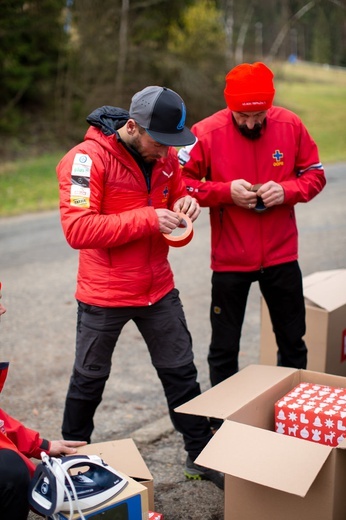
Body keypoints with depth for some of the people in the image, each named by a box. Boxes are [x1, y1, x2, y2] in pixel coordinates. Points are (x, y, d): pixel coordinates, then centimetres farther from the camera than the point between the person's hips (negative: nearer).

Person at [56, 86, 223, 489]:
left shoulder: (164, 154, -1)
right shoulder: (88, 158, -21)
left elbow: (177, 190, 14)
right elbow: (77, 229, -28)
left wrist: (185, 203, -12)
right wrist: (148, 219, -31)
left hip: (158, 288, 5)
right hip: (104, 295, -5)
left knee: (180, 372, 13)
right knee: (89, 379, 14)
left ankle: (200, 455, 30)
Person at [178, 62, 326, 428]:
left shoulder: (291, 126, -5)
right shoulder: (206, 133, -13)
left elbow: (314, 174, 4)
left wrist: (287, 190, -16)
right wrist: (226, 191, -22)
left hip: (281, 255, 3)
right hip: (230, 259, -2)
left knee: (293, 342, 16)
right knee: (224, 349, 10)